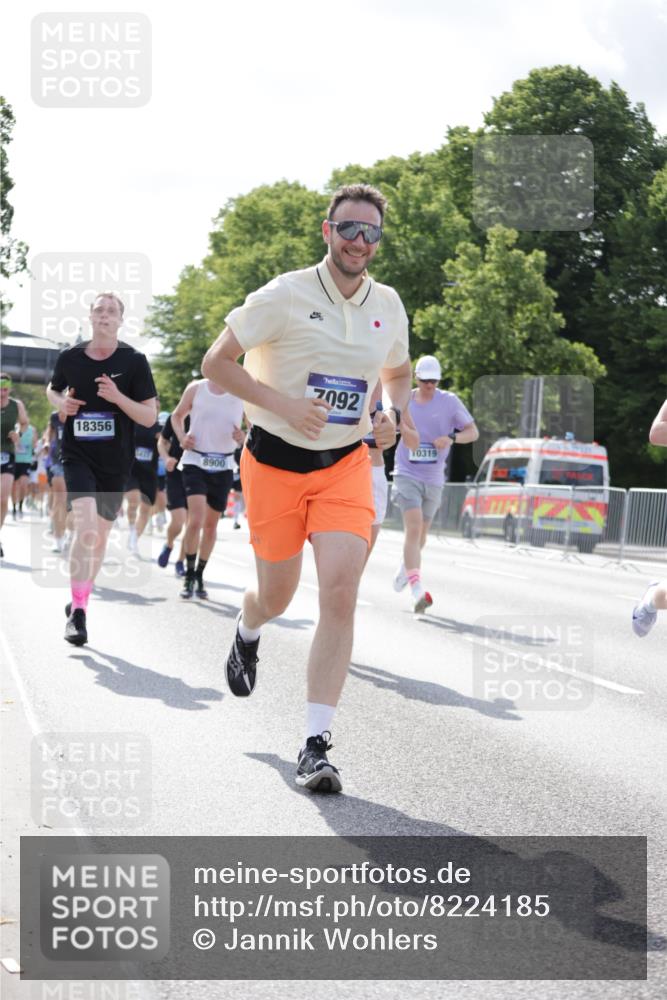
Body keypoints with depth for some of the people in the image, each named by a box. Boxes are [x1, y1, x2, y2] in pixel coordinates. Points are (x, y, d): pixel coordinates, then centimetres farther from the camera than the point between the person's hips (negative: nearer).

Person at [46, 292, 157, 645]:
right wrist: (60, 402, -2)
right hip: (77, 454, -1)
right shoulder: (70, 357, -1)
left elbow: (150, 417, -5)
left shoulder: (133, 361, -5)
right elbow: (53, 388, 21)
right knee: (86, 524, -22)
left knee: (100, 535, 12)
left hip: (115, 461, 1)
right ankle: (77, 611, -19)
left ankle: (81, 601, 32)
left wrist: (118, 397, -20)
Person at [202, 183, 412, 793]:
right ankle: (247, 630, 51)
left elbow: (397, 373, 22)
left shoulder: (388, 306, 4)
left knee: (340, 592, -16)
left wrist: (392, 416, 1)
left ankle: (316, 745, -13)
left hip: (346, 466, 2)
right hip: (275, 462, -2)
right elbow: (216, 363, -7)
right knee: (276, 599, 9)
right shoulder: (285, 295, -10)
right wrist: (283, 403, -19)